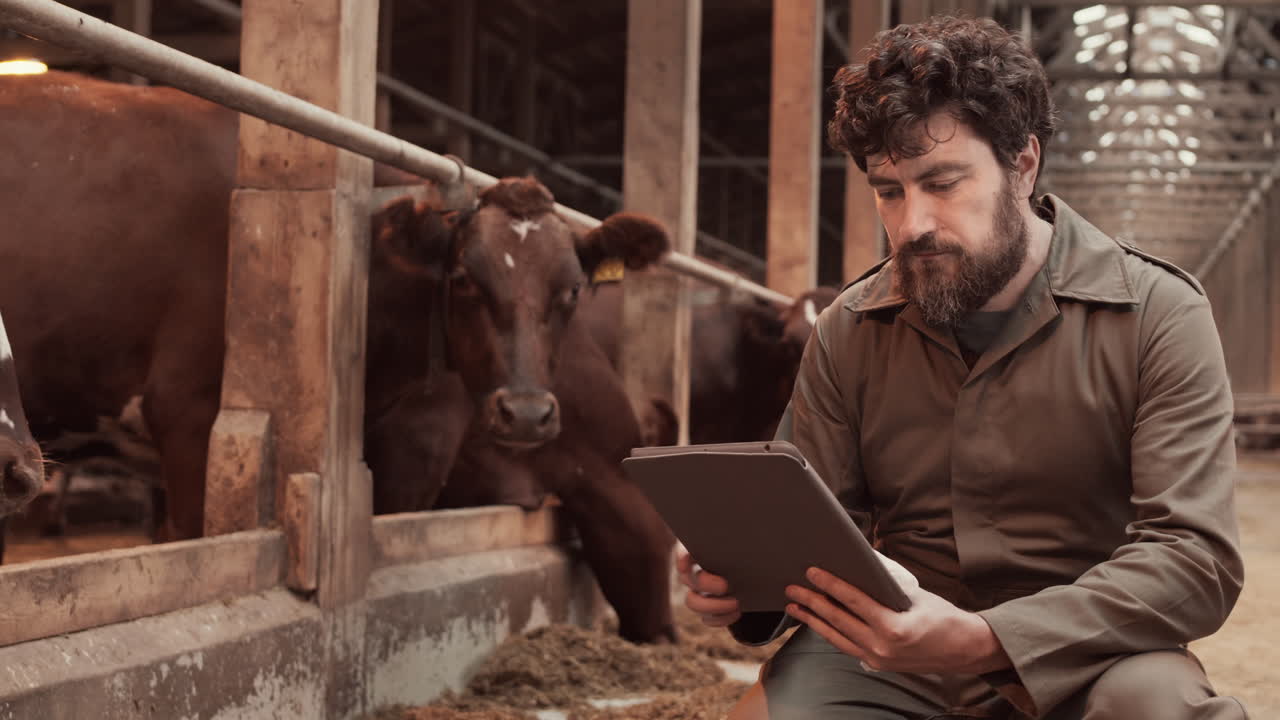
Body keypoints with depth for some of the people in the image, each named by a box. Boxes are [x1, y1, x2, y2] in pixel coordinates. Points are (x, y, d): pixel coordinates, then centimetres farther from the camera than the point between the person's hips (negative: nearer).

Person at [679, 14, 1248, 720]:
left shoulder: (1158, 315, -7)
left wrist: (984, 640, -31)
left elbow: (1195, 556, -16)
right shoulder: (848, 332, 4)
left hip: (1084, 659, -2)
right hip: (889, 660, 2)